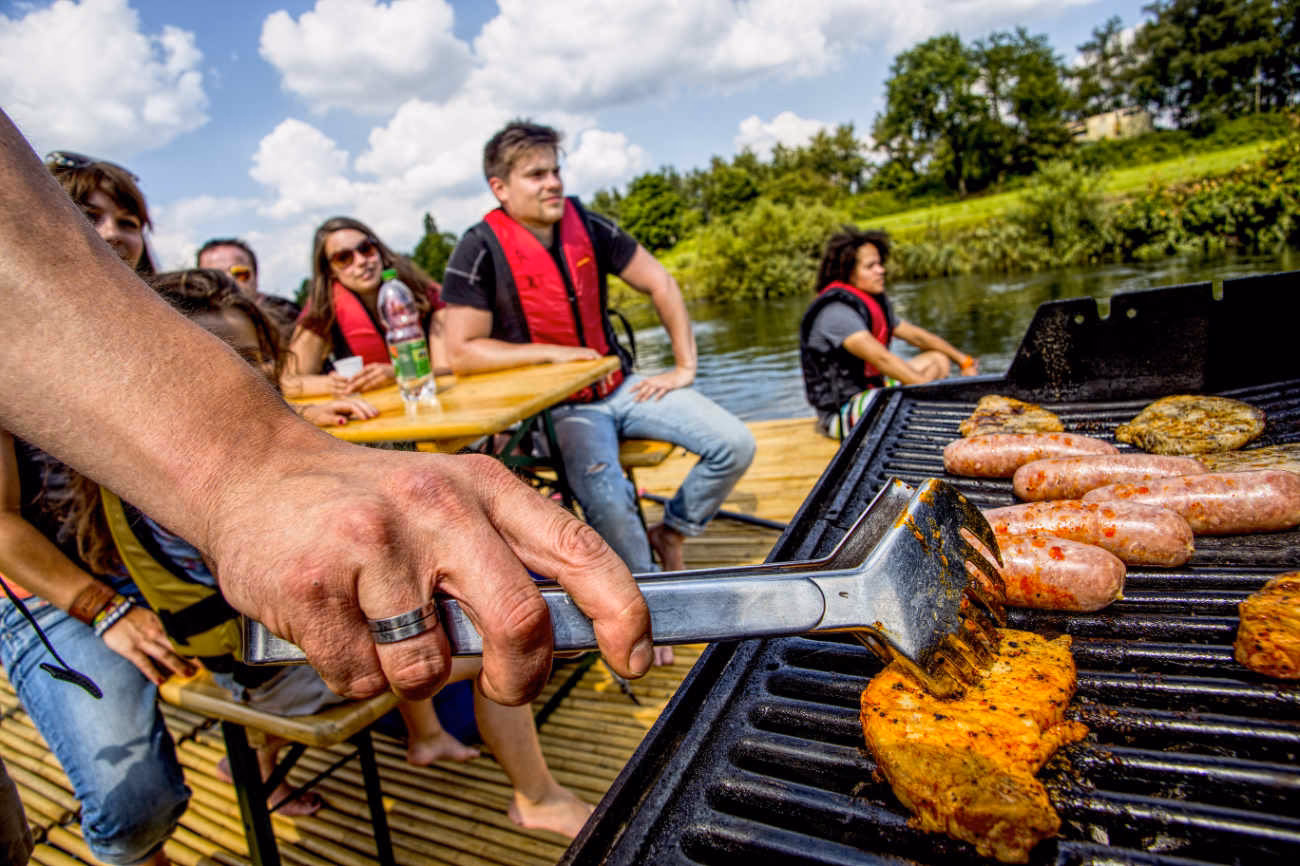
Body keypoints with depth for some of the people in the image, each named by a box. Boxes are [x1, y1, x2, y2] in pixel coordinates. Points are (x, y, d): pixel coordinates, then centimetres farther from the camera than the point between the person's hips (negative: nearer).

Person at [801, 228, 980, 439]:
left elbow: (916, 336, 19)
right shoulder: (836, 311, -22)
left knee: (939, 360, 14)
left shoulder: (874, 301, 10)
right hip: (841, 412, -11)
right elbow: (881, 358, -31)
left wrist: (964, 361, 13)